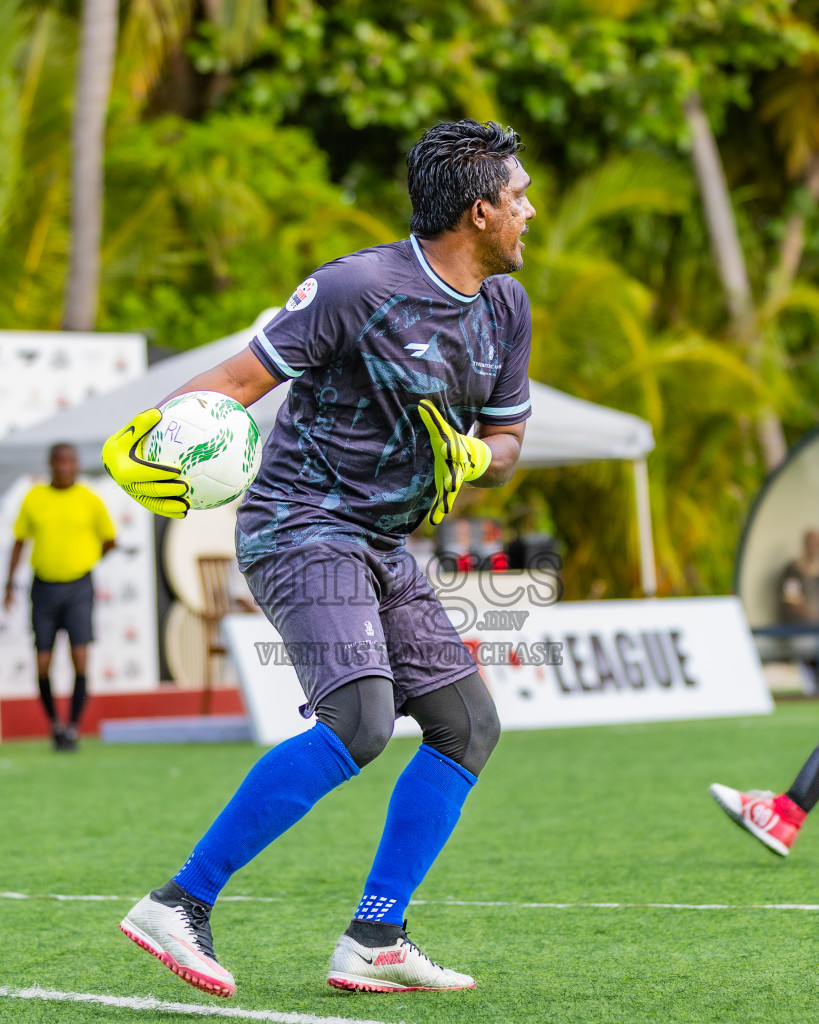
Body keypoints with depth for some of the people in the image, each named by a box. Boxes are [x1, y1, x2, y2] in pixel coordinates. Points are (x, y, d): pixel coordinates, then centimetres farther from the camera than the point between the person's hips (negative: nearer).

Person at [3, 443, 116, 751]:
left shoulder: (90, 500, -2)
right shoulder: (34, 499, 2)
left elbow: (109, 540, 12)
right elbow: (19, 542, 9)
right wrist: (10, 583, 3)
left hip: (79, 588, -1)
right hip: (44, 587, 1)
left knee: (80, 657, -14)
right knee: (43, 665, 2)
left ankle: (73, 727, -7)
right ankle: (54, 722, 24)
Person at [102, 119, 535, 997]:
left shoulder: (505, 305, 9)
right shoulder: (360, 286, -15)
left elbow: (505, 443, 18)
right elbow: (243, 376, -14)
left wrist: (471, 457, -6)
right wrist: (150, 435, -30)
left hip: (381, 545, 9)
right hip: (300, 525, -9)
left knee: (468, 726, 4)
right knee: (358, 721, -25)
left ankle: (374, 942, 6)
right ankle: (180, 905, -20)